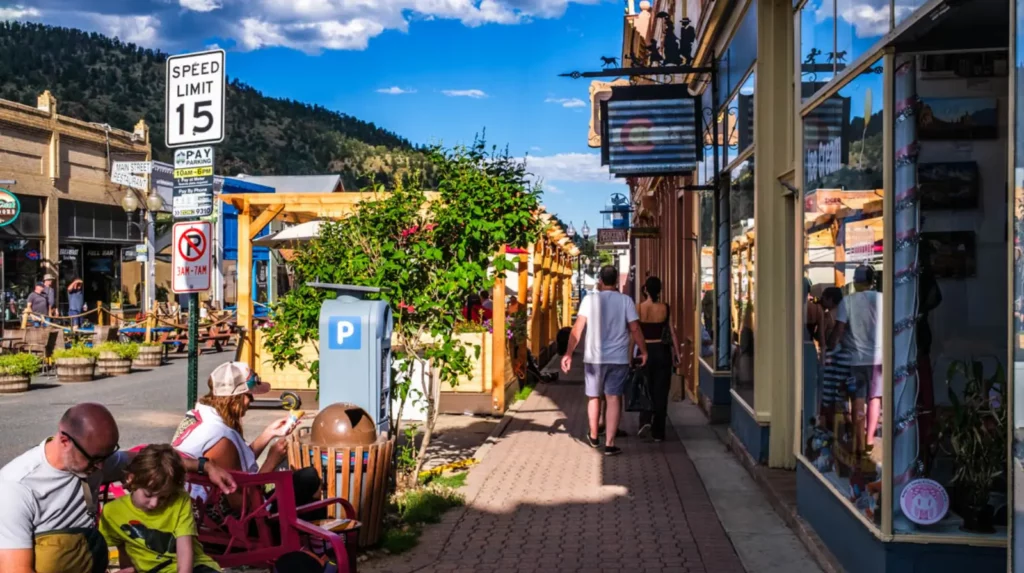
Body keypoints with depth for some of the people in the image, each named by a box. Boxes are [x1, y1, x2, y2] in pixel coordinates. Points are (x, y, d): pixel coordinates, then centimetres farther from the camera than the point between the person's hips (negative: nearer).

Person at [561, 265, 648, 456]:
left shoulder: (590, 300, -2)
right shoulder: (625, 300, -2)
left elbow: (577, 328, -7)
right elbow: (635, 329, -4)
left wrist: (569, 353, -6)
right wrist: (644, 351, 8)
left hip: (593, 357, 1)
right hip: (618, 358, -1)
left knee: (594, 396, 17)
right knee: (614, 398, 1)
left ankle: (593, 436, 34)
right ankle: (610, 444, -3)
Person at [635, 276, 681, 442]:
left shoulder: (639, 308, -6)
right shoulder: (666, 308, -5)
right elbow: (672, 332, -3)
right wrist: (677, 353, 6)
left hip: (645, 351, 0)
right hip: (662, 351, 0)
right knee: (660, 391, 7)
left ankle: (645, 421, -6)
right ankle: (658, 432, 9)